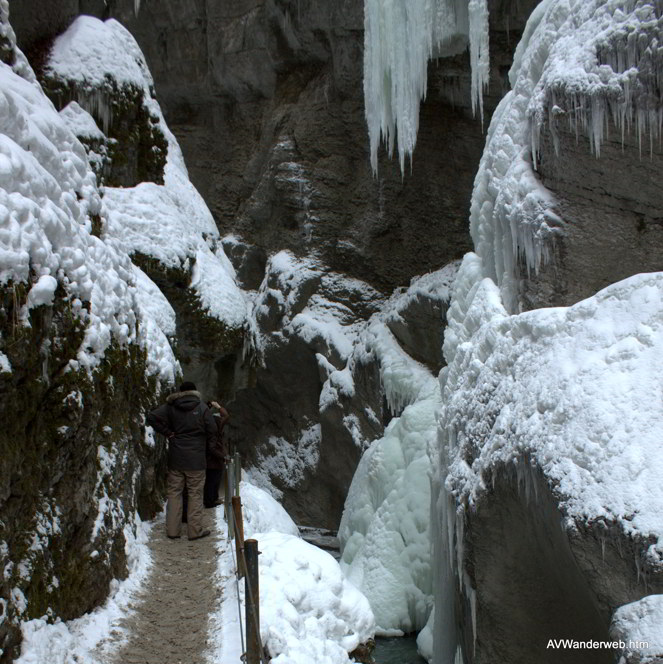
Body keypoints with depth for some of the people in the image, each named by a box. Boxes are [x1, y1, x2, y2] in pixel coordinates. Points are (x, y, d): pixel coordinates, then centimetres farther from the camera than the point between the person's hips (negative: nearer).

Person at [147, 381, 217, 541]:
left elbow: (151, 417, -6)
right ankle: (195, 530, 7)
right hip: (196, 459, -3)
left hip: (175, 458, 3)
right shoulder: (202, 407, -5)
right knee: (195, 494, 5)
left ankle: (172, 530, 11)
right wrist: (208, 445, 11)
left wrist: (167, 432, -1)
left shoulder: (171, 407, 3)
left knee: (174, 492, 10)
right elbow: (212, 430, -6)